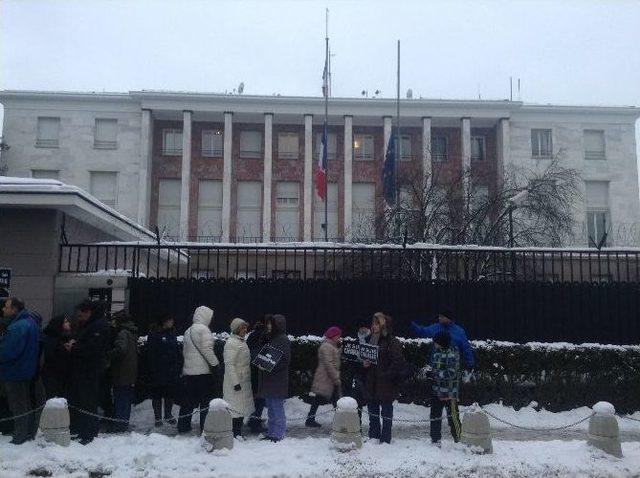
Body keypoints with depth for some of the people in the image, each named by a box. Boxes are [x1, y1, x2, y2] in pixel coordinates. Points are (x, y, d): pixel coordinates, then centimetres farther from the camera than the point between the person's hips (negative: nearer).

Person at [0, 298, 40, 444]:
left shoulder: (17, 327, -25)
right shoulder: (30, 321, 9)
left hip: (15, 373, -10)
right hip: (28, 370, 10)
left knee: (18, 406, 2)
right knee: (28, 404, 18)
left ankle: (20, 437, 12)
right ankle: (30, 433, 29)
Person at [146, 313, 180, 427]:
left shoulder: (172, 334, 13)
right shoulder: (154, 335, -6)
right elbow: (151, 354, -11)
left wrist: (178, 368, 9)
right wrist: (152, 370, -17)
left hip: (172, 371, 5)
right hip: (159, 372, -5)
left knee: (170, 393, 10)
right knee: (157, 395, 3)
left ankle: (168, 415, 24)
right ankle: (158, 417, 14)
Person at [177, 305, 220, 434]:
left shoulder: (188, 331, 17)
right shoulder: (202, 329, -10)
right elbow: (207, 349, -17)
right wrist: (215, 363, -11)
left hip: (188, 371, 8)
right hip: (203, 372, -8)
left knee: (188, 400, 14)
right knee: (206, 400, -1)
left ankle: (183, 426, 19)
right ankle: (206, 427, 0)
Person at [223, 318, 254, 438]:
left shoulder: (242, 341, 13)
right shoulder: (231, 343, -17)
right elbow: (229, 364, -21)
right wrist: (235, 382, -23)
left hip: (244, 381, 9)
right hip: (236, 382, -9)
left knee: (242, 407, 14)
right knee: (236, 407, -3)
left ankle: (238, 432, 22)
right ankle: (235, 433, 5)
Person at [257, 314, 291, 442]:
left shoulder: (283, 340, -12)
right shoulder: (272, 339, 16)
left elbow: (285, 360, -19)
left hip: (278, 382, -10)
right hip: (268, 381, 10)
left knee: (277, 408, -4)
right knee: (271, 409, 15)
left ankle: (278, 435, 4)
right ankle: (271, 433, 24)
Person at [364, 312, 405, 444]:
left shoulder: (392, 342, -12)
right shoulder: (370, 339, 10)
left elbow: (398, 361, -18)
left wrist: (386, 375, -18)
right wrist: (365, 363, 1)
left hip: (386, 384, -7)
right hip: (372, 383, 7)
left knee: (386, 411, 2)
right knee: (372, 410, 15)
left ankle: (385, 439, 11)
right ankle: (373, 436, 28)